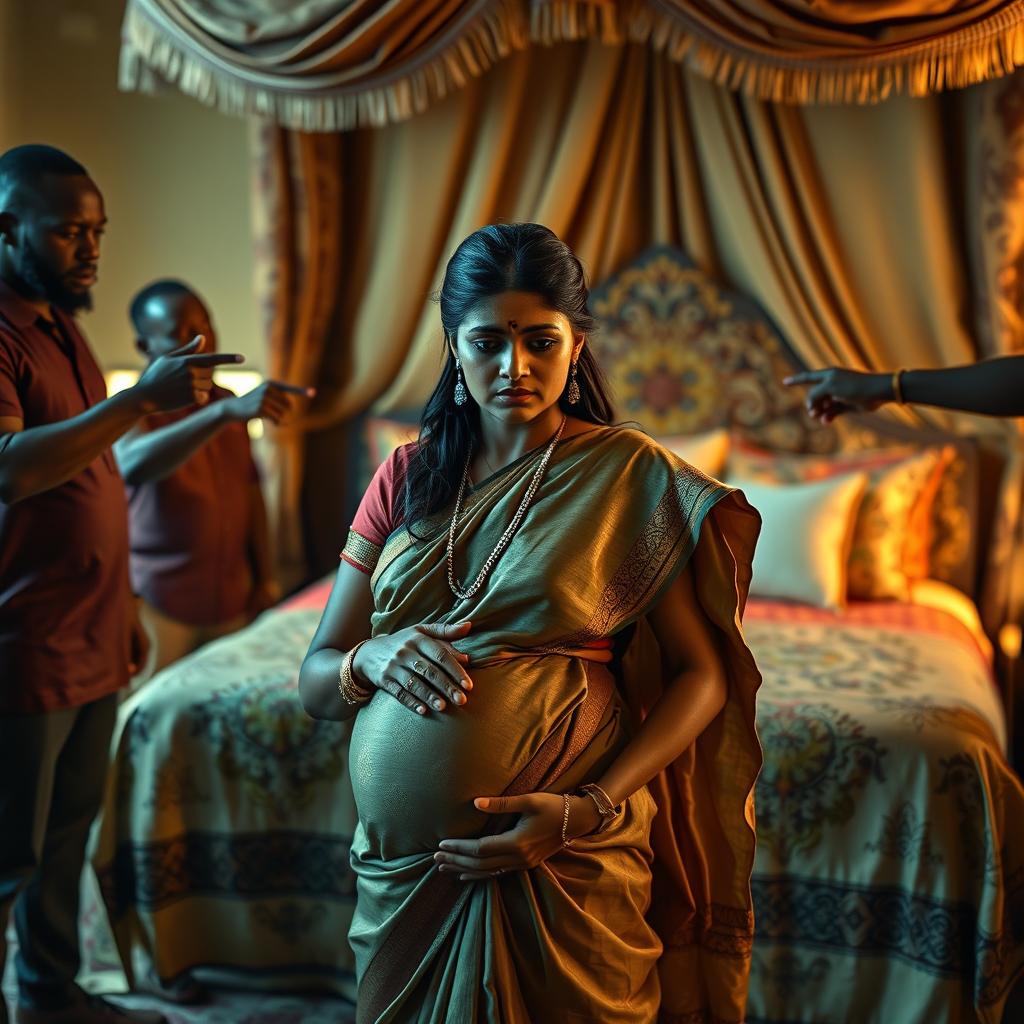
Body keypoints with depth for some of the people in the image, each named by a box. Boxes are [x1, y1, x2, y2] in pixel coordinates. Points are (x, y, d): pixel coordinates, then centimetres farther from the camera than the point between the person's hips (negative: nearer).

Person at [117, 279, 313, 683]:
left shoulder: (229, 403, 10)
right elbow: (131, 466, -33)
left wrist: (265, 577, 13)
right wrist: (225, 411, -42)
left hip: (233, 601, 5)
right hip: (159, 606, -5)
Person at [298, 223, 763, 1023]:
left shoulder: (632, 475, -6)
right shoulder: (408, 476, 4)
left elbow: (703, 674, -7)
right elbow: (315, 681, 4)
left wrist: (592, 808, -19)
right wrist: (373, 658, -18)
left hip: (560, 853, -3)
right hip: (403, 861, 4)